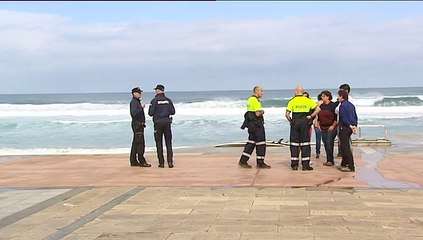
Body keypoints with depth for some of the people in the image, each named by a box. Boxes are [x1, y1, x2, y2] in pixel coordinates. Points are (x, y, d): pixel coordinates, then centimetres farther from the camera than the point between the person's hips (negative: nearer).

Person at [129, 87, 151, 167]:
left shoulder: (137, 102, 19)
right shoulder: (133, 102, -12)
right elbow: (134, 113, -26)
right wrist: (141, 108, -19)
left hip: (139, 124, 11)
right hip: (137, 124, -11)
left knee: (136, 143, 11)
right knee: (140, 143, -10)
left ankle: (133, 161, 14)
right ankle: (141, 161, -9)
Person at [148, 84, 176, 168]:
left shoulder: (154, 100, -6)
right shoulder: (168, 100, 3)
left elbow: (151, 113, -9)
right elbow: (173, 112, 3)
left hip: (158, 123, -2)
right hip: (167, 122, 2)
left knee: (159, 143, 4)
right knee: (168, 143, 5)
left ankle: (161, 163, 3)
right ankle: (170, 162, -3)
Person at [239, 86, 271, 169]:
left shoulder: (250, 99, 16)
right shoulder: (255, 100, -16)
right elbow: (258, 114, -22)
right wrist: (262, 112, -3)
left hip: (251, 124, 10)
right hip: (256, 124, -10)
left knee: (251, 142, 12)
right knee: (260, 143, -3)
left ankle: (243, 161, 10)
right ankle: (260, 163, 2)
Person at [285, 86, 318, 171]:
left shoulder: (292, 101, 0)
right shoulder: (308, 100, 3)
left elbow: (287, 114, -5)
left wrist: (290, 121, 9)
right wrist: (311, 116, 1)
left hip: (295, 122, 0)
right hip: (305, 122, 0)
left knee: (294, 143, 7)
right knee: (305, 143, 4)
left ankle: (294, 164, 7)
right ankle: (305, 165, 1)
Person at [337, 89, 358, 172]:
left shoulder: (342, 106, -14)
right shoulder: (351, 105, 14)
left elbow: (343, 119, -19)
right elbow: (356, 117, 14)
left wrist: (350, 126, -11)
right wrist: (355, 126, 8)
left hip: (344, 128, -9)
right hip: (350, 128, 9)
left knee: (345, 147, -6)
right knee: (344, 146, 18)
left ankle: (351, 167, -8)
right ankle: (344, 164, 25)